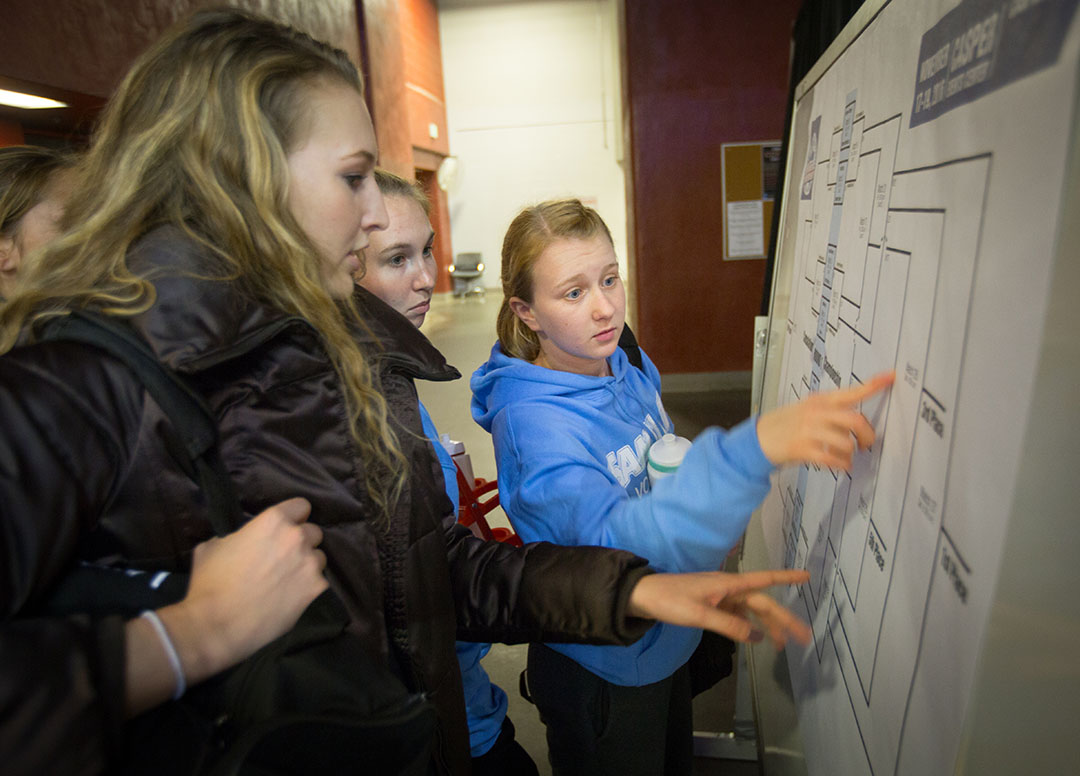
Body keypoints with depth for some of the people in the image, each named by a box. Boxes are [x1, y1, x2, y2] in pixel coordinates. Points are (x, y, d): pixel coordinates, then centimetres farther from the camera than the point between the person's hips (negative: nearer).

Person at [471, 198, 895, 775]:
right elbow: (617, 543, -46)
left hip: (665, 642, 7)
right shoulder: (529, 422, -32)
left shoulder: (631, 368, -7)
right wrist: (752, 447, -57)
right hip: (600, 676, -6)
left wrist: (708, 511, -9)